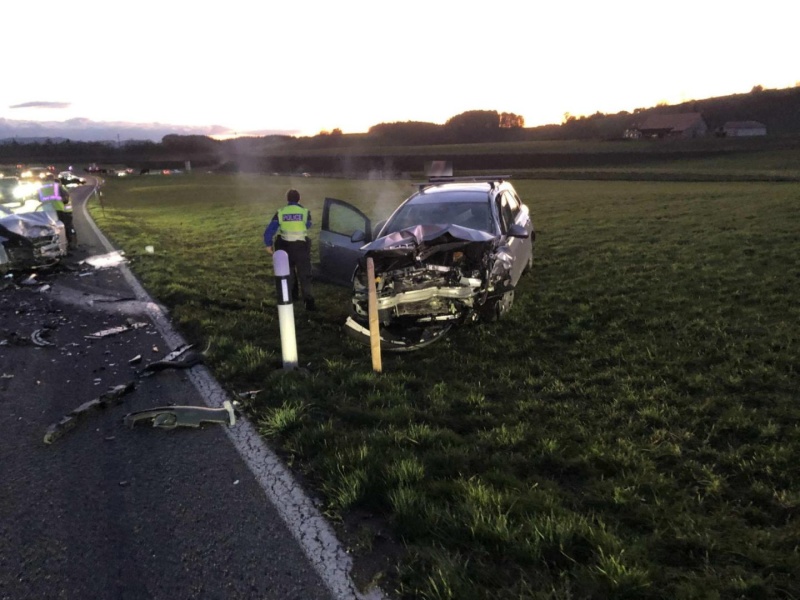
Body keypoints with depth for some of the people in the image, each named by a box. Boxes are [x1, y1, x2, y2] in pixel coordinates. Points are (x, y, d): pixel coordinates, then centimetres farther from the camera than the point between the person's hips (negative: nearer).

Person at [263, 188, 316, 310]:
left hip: (285, 247, 2)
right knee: (304, 275, 1)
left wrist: (268, 244, 8)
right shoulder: (305, 211, -6)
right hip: (301, 247, -2)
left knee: (288, 272, 23)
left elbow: (269, 230, -5)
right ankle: (309, 301, -9)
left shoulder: (280, 212, -4)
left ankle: (292, 295, 36)